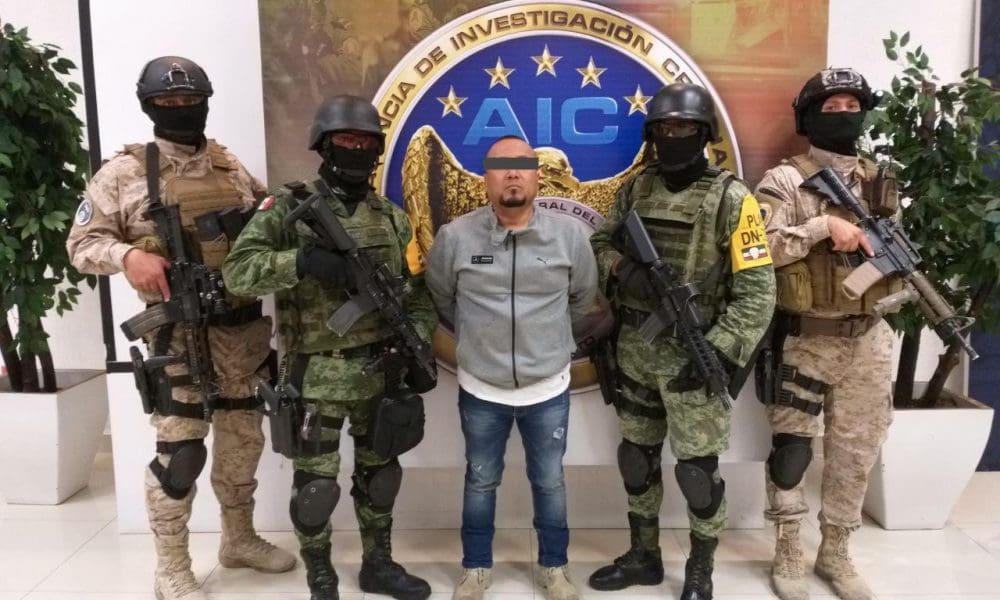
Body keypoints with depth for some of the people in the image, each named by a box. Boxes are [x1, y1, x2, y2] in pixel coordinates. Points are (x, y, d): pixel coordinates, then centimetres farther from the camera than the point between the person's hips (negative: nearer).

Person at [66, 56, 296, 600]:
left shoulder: (230, 166, 10)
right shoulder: (124, 172, -4)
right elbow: (81, 243, -2)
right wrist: (127, 255, -22)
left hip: (242, 327, 5)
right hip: (179, 332, -5)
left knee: (243, 438, 15)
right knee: (179, 449, -3)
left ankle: (239, 538, 34)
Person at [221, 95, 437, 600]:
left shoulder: (392, 218, 7)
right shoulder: (290, 206, -6)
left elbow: (417, 290, 8)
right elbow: (237, 270, -15)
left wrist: (416, 344, -8)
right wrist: (302, 261, -28)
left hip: (380, 373, 4)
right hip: (316, 377, -4)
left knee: (379, 473, 17)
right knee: (315, 483, 5)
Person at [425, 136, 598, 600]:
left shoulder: (568, 234, -8)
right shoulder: (455, 236, -10)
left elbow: (583, 297, 8)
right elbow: (440, 299, 7)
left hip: (549, 390, 1)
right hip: (480, 391, 0)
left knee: (549, 482, 17)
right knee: (480, 481, 17)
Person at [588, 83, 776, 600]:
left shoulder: (731, 199, -10)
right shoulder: (636, 189, 6)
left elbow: (757, 290, -13)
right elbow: (601, 242, 16)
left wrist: (717, 352, -21)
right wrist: (621, 269, -8)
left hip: (691, 355, -5)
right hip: (634, 349, 6)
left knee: (696, 467, 3)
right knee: (636, 456, 16)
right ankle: (643, 556, 35)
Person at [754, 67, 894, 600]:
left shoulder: (880, 183, 11)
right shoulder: (785, 181, -7)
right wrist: (823, 225, -24)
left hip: (868, 340, 5)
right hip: (806, 341, -5)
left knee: (856, 452, 12)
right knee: (792, 447, 5)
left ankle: (835, 553, 28)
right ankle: (788, 552, 22)